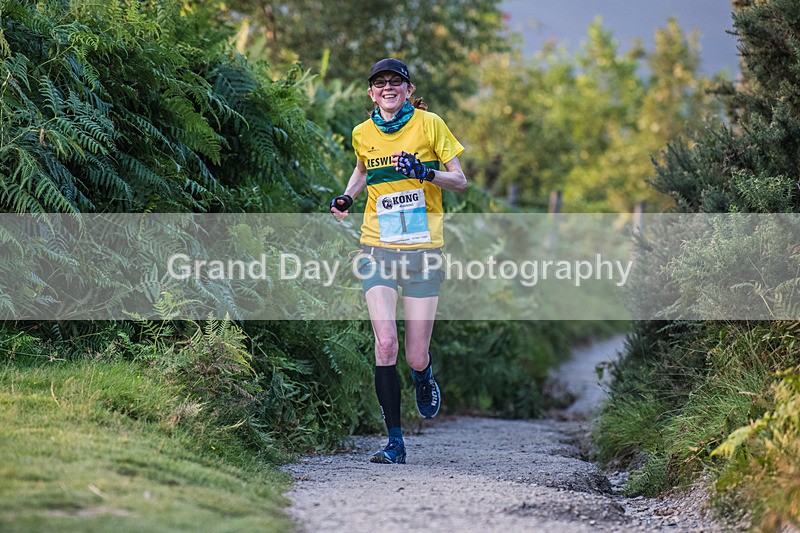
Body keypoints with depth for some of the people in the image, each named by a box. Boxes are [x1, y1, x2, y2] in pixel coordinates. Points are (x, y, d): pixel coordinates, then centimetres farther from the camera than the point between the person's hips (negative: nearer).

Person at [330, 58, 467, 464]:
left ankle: (423, 376, 37)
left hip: (423, 248, -1)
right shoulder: (363, 133, 8)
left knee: (415, 357, -2)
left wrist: (424, 172, -17)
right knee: (385, 343, -14)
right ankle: (395, 442, -5)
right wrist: (346, 198, 10)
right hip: (378, 247, 2)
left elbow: (460, 181, 1)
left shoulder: (429, 124, -1)